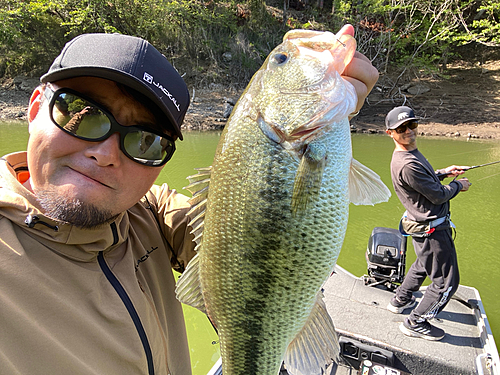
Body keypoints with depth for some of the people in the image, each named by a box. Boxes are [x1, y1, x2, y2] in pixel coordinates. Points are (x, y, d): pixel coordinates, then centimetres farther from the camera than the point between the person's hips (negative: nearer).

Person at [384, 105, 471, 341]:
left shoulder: (409, 153, 4)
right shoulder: (408, 164, -30)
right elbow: (438, 196, -22)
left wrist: (443, 172, 10)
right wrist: (458, 186, -3)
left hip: (423, 225, 11)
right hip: (431, 230, -11)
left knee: (423, 264, 30)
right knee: (446, 281, 3)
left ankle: (400, 300, 47)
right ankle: (416, 323, 19)